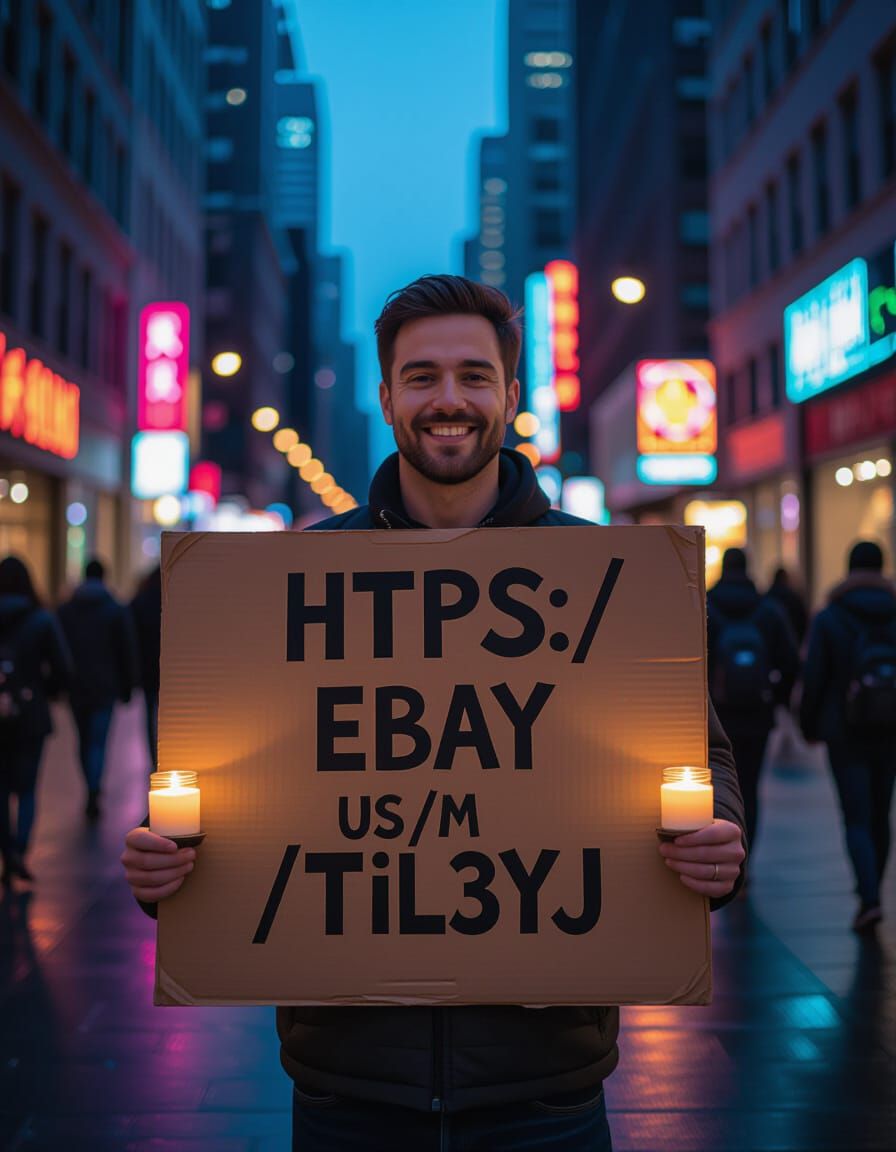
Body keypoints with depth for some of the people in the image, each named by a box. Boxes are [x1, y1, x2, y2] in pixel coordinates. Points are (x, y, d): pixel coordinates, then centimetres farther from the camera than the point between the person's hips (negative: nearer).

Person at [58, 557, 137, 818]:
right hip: (105, 688, -2)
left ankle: (93, 790, 24)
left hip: (75, 687, 3)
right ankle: (93, 794, -17)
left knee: (84, 738, 16)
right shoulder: (117, 611, -2)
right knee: (98, 741, -2)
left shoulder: (65, 610, 5)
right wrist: (127, 687, 4)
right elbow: (128, 653, -3)